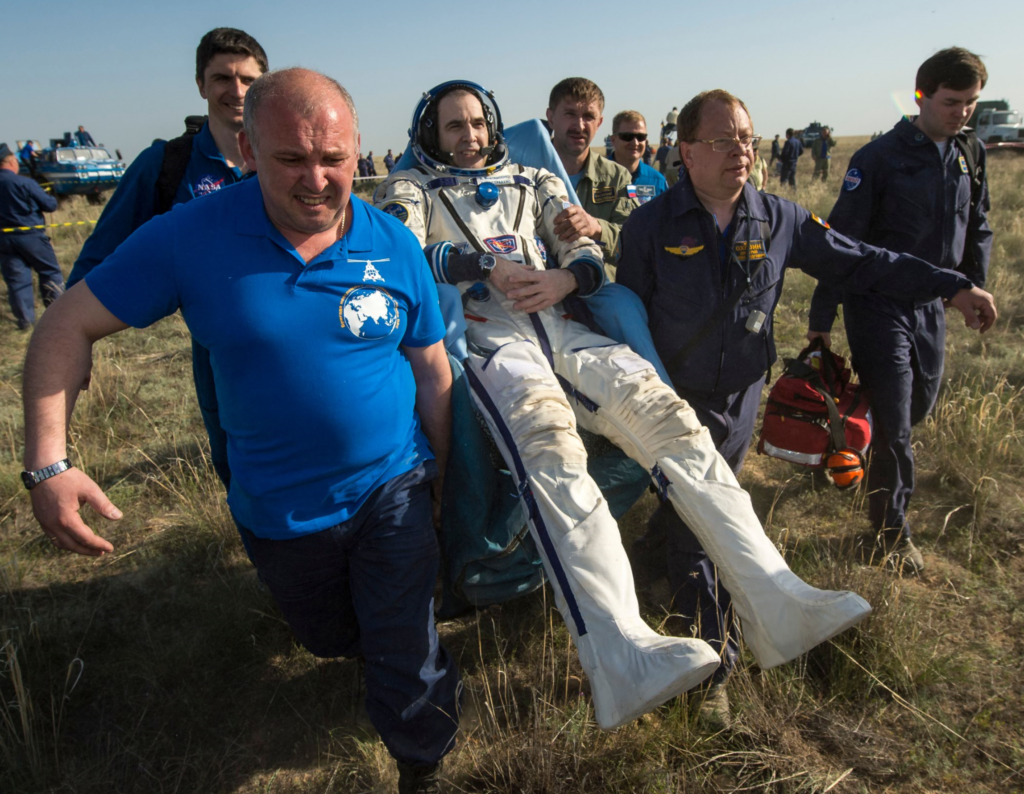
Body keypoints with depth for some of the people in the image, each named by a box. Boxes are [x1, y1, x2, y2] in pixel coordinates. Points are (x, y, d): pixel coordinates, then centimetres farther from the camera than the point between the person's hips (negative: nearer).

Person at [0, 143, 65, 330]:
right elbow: (50, 205, -9)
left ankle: (25, 320, 8)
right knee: (50, 272, 12)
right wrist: (49, 198, 11)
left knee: (16, 279, 8)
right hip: (30, 236, -4)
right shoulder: (24, 183, -13)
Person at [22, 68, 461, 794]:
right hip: (280, 508, 1)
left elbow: (432, 371, -2)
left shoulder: (395, 245, -10)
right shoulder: (193, 236, -16)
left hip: (393, 487, 0)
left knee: (405, 656, 6)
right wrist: (48, 463, -20)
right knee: (328, 638, 26)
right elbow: (71, 326, -10)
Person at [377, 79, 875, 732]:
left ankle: (775, 602, -26)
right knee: (550, 441, -36)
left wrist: (565, 277, -5)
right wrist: (486, 266, -8)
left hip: (560, 326, 4)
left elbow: (590, 255, 19)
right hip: (488, 334, -4)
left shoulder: (533, 182, 32)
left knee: (665, 411, -22)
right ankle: (622, 654, -49)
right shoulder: (413, 187, 25)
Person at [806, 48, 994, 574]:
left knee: (921, 403, 16)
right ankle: (892, 529, 14)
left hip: (931, 302, 6)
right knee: (894, 418, -2)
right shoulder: (879, 158, -12)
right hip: (878, 305, -6)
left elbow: (978, 229, 17)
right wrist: (822, 318, -15)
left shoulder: (971, 154, 7)